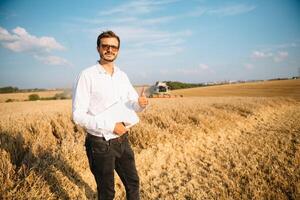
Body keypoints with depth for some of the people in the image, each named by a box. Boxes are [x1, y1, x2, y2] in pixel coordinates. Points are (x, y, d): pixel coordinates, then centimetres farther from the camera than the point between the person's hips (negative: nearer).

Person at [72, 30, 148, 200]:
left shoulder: (123, 76, 5)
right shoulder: (87, 76, -13)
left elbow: (133, 105, 10)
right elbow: (78, 115, -16)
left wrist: (141, 104, -14)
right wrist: (111, 126, -23)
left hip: (122, 140, 5)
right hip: (100, 144, -5)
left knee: (133, 183, 20)